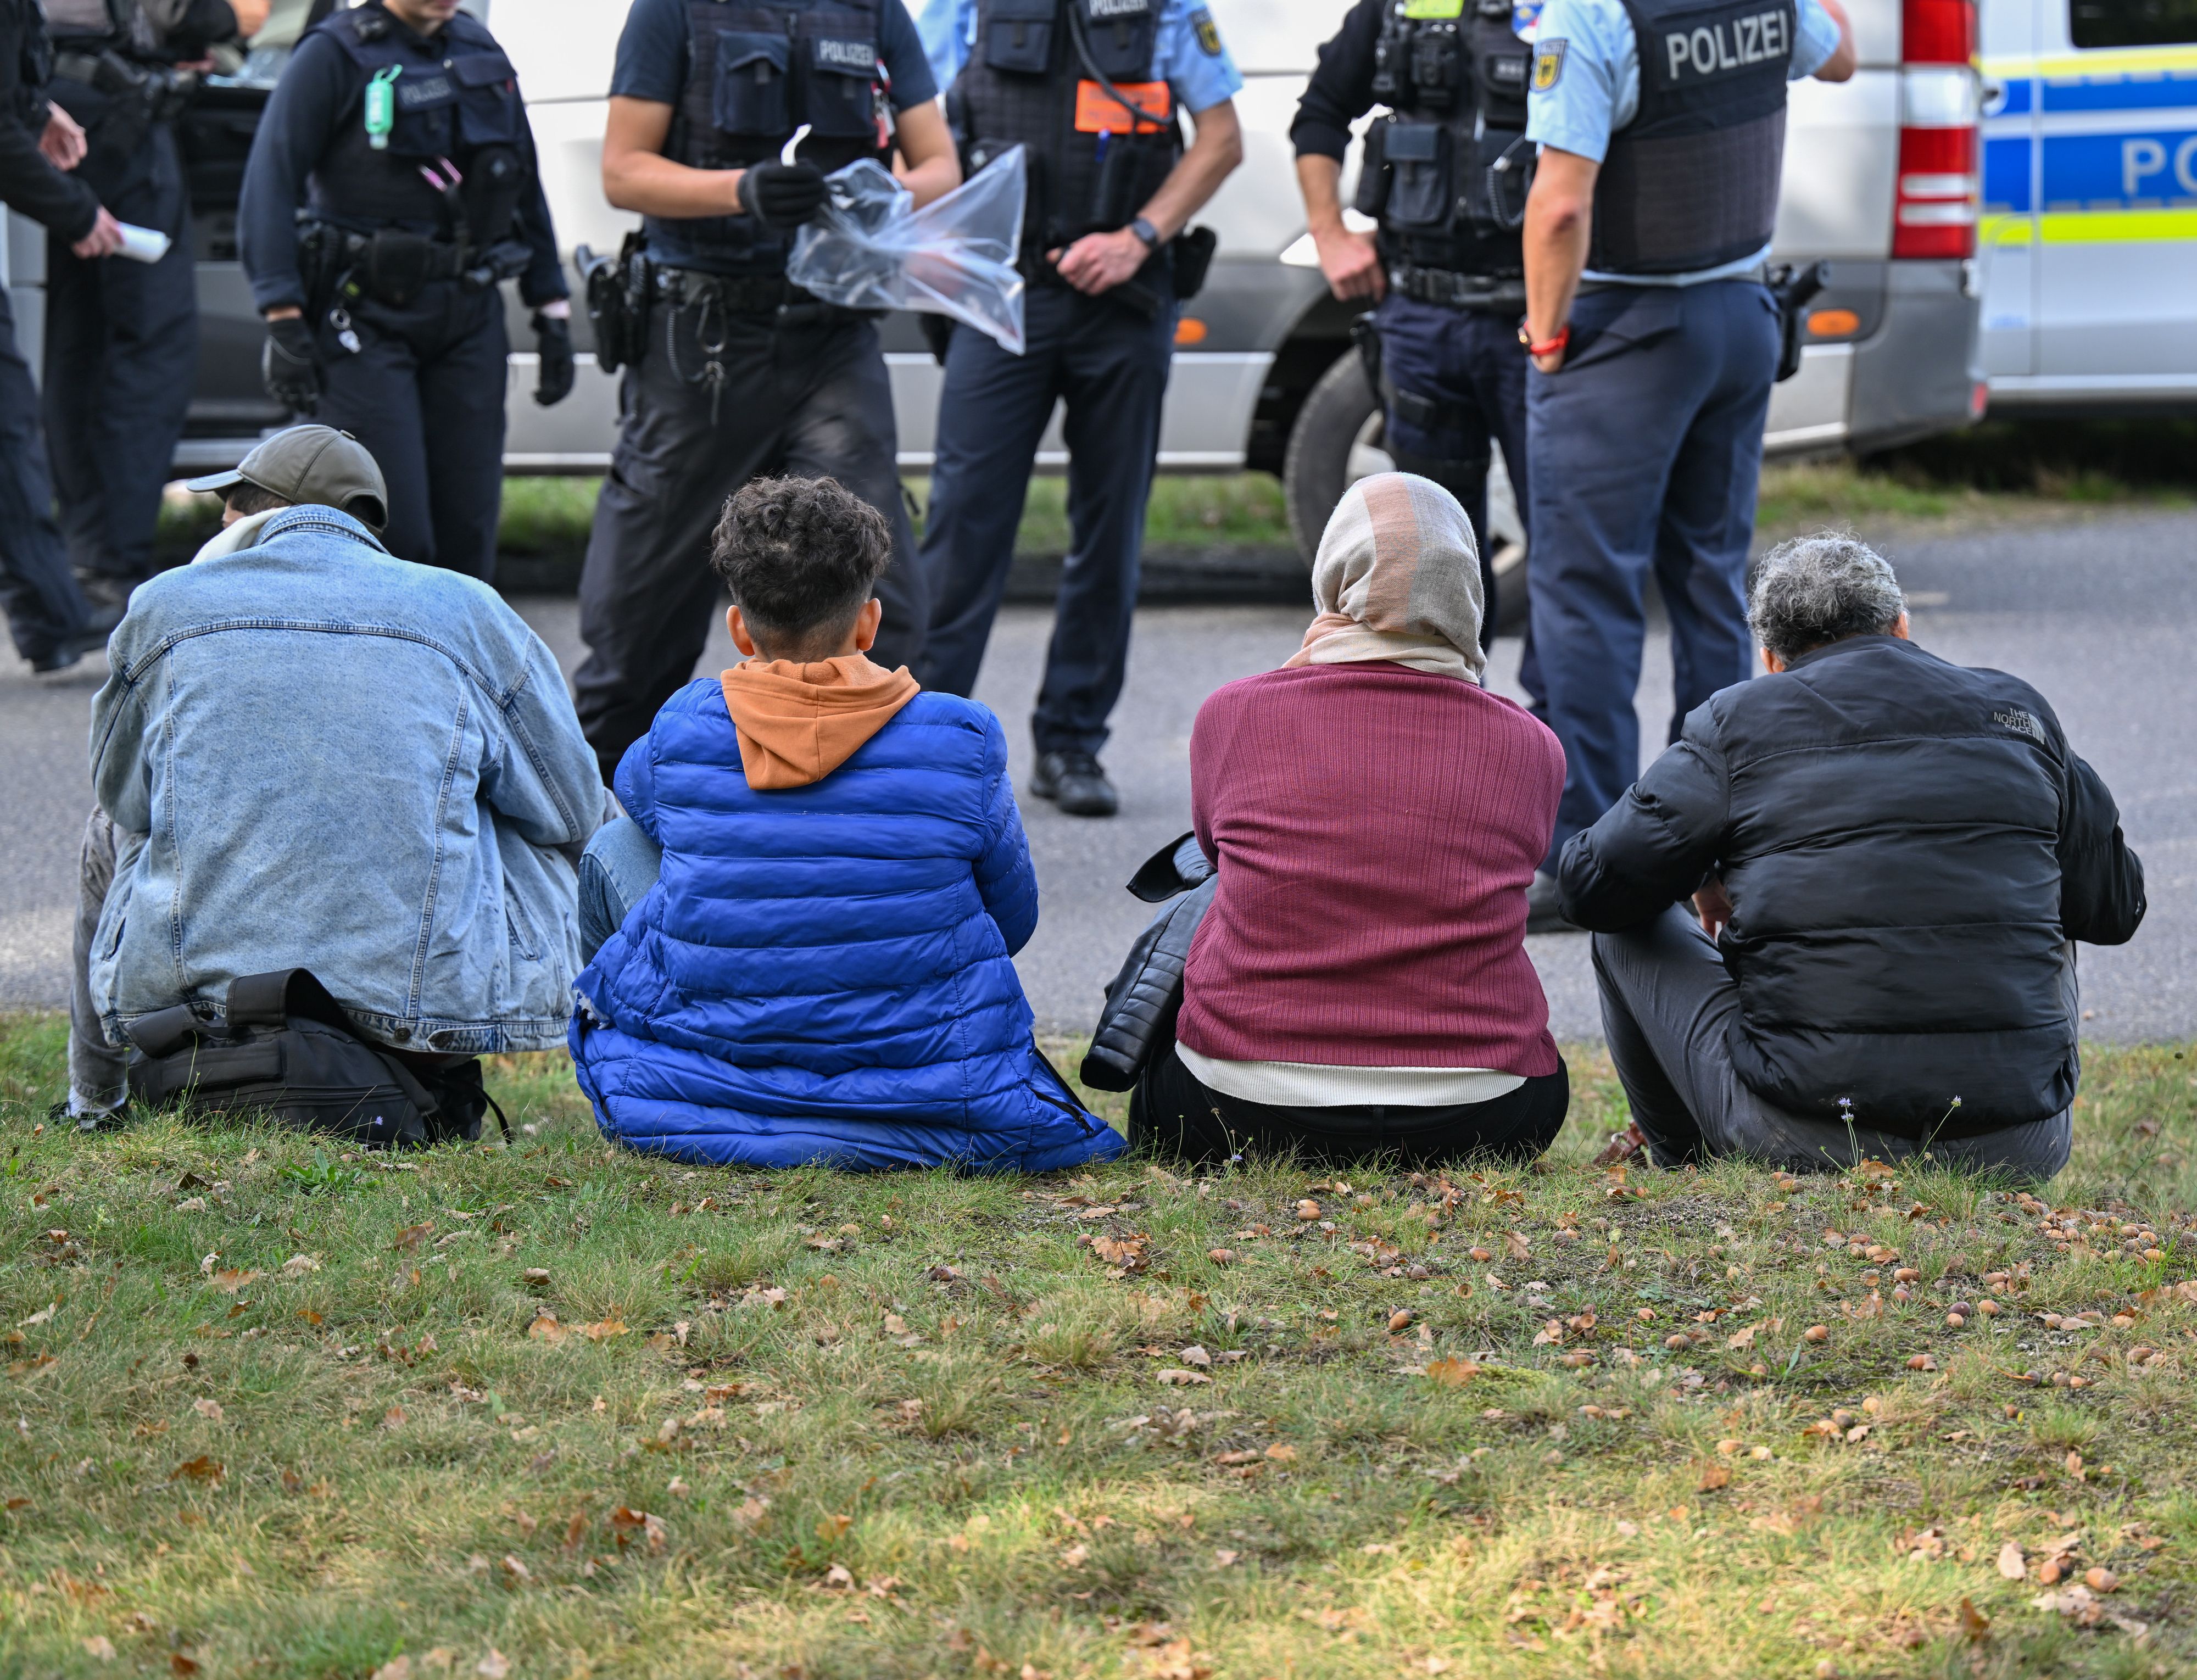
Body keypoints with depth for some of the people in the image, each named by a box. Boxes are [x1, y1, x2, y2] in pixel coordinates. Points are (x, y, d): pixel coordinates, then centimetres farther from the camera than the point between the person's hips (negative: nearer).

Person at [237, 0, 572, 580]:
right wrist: (284, 320, -17)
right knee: (394, 529, -12)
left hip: (468, 317, 5)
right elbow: (271, 184, -9)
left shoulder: (482, 54, 14)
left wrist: (551, 313, 17)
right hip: (368, 317, -5)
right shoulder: (334, 55, -4)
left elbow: (527, 189, 21)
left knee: (469, 524, 3)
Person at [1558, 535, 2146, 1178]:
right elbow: (2115, 907, 20)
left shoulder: (1738, 723, 3)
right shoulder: (2017, 713, 11)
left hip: (1805, 1139, -3)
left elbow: (1595, 887, 4)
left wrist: (1710, 881, 25)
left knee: (1630, 930, 23)